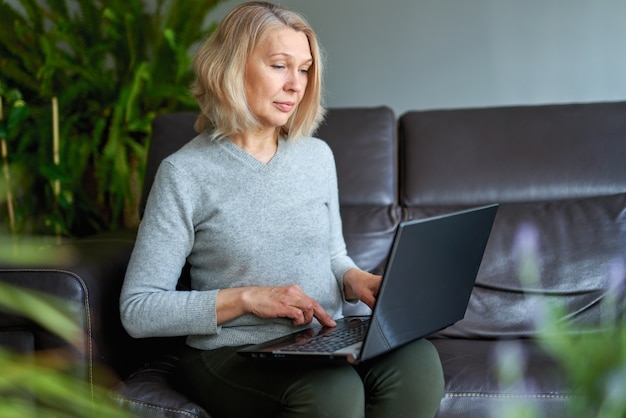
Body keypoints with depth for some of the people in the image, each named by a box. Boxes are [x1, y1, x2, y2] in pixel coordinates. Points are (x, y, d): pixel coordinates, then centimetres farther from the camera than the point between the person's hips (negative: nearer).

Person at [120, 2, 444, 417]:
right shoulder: (186, 173, -5)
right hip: (233, 355, -5)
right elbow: (137, 311, -7)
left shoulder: (317, 156, 12)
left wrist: (356, 280, 0)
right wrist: (247, 298, -16)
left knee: (418, 361, -28)